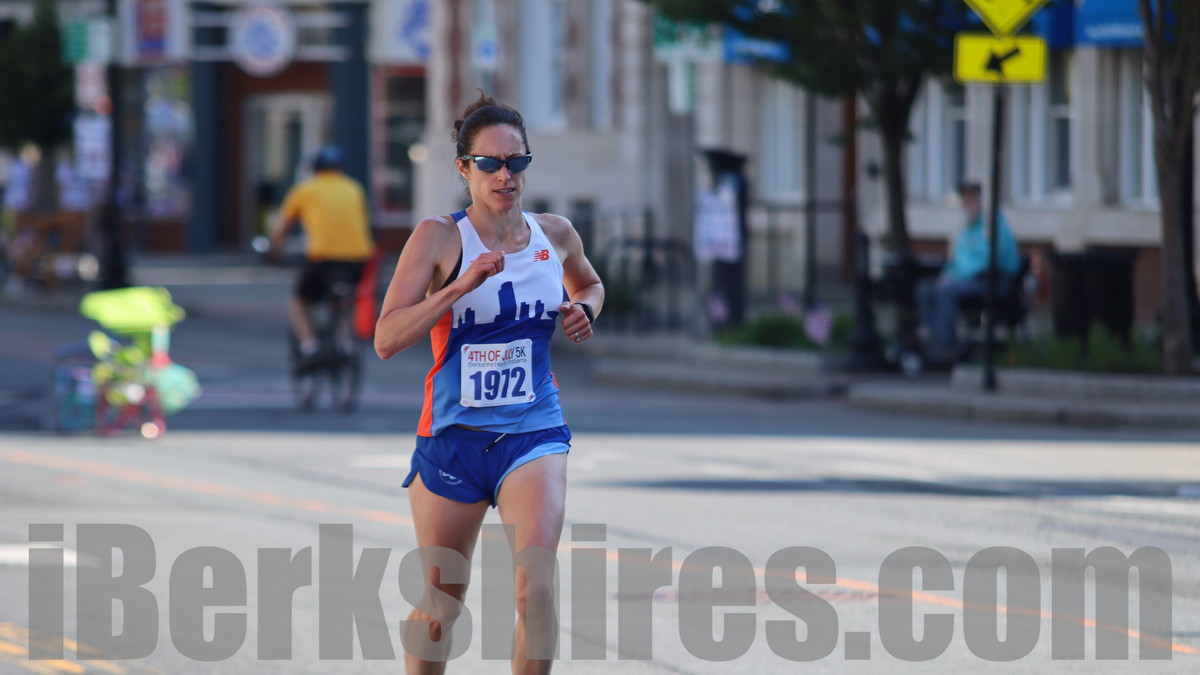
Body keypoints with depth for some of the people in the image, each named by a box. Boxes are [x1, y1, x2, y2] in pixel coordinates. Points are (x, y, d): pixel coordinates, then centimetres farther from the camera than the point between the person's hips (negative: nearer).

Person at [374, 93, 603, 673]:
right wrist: (461, 286, -26)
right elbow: (386, 339, -17)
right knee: (442, 599, 12)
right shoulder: (439, 237, -7)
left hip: (534, 434, 1)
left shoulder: (556, 235, 4)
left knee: (535, 584, -22)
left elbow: (590, 284, 29)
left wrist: (583, 311, 6)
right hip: (452, 437, -1)